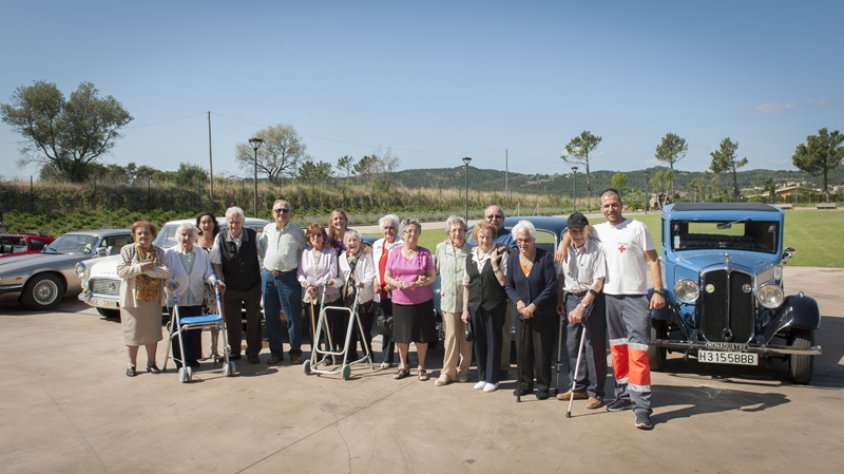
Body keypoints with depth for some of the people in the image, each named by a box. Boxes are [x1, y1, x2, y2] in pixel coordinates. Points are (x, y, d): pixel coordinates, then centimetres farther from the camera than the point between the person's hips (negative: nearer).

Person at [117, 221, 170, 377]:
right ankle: (132, 364, 16)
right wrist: (141, 267, -18)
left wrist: (150, 268, -18)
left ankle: (151, 363, 19)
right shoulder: (127, 250, 1)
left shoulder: (159, 252, 9)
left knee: (152, 332, 7)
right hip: (133, 298, -2)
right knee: (133, 332, 3)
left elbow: (166, 271, -4)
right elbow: (121, 271, -10)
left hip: (153, 299, 3)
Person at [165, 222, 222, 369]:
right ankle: (181, 361, 12)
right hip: (177, 298, -2)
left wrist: (213, 280, -16)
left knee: (195, 329, 6)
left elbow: (208, 273, 4)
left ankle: (193, 358, 19)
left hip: (196, 298, 2)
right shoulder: (169, 253, -2)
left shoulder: (202, 253, 4)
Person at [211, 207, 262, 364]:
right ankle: (234, 351, 24)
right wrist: (220, 280, -11)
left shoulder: (253, 236, -6)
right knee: (232, 320, 8)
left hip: (252, 286, 0)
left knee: (253, 320, 6)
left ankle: (253, 353, 19)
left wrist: (262, 278, 0)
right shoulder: (220, 238, -7)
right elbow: (216, 262, -1)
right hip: (231, 288, 0)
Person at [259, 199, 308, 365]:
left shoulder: (297, 231, 0)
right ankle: (275, 352, 19)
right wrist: (264, 265, 9)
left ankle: (295, 352, 10)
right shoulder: (267, 229, 8)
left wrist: (299, 268, 0)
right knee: (271, 317, 9)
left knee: (293, 317, -1)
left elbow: (304, 250, 7)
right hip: (268, 276, 4)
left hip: (289, 277, -3)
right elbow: (260, 248, 19)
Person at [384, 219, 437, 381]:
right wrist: (399, 284, -15)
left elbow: (433, 276, -1)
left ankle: (422, 367, 20)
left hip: (422, 301, -1)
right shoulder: (395, 253, 3)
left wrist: (421, 282, -20)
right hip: (400, 301, 2)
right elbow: (387, 277, 5)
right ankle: (403, 366, 26)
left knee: (422, 335, 5)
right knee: (401, 335, 9)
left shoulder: (425, 253, -1)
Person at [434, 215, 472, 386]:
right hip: (448, 300, 1)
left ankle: (463, 370, 22)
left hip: (468, 300, -1)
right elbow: (434, 270, 11)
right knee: (451, 336, -2)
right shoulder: (441, 248, 4)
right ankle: (448, 372, 6)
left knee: (466, 338, 8)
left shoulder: (471, 251, -4)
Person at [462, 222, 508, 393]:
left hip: (494, 306, -4)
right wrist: (465, 309, 8)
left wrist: (494, 264, -18)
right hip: (475, 305, 4)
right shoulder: (470, 258, 9)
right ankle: (482, 377, 21)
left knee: (493, 341, 2)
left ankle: (492, 378, 12)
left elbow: (503, 282, -9)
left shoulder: (499, 256, -4)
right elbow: (466, 285, 11)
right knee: (479, 341, 9)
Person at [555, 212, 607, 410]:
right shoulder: (566, 250, 8)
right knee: (572, 345, 11)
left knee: (593, 347, -3)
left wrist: (582, 306, -20)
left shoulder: (596, 249, -11)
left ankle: (595, 392, 7)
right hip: (570, 298, 6)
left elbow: (598, 282, -16)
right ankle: (579, 387, 25)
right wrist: (560, 301, 12)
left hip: (591, 299, -6)